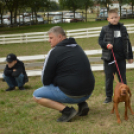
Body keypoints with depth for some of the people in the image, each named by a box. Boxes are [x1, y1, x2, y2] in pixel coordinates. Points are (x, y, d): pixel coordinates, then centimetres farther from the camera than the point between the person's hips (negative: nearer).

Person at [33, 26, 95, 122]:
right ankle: (82, 104, 13)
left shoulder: (55, 52, -10)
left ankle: (66, 111, -10)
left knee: (36, 95, 3)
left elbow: (46, 80, -6)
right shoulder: (77, 47, 14)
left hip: (71, 94, -8)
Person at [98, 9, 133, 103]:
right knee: (109, 78, 6)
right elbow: (100, 40, 0)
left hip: (121, 58, 2)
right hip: (109, 58, -2)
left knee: (122, 78, 10)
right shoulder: (105, 29, -2)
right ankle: (109, 96, 18)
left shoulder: (123, 28, 6)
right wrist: (106, 45, -21)